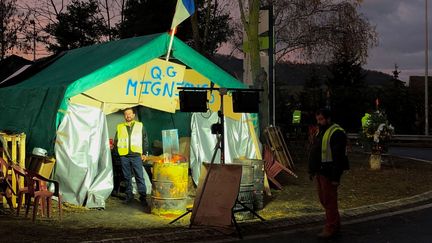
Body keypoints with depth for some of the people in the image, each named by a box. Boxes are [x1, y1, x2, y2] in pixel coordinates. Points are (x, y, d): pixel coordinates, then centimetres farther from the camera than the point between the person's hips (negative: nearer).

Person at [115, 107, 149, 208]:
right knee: (127, 177, 7)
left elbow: (145, 140, 11)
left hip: (136, 155, -2)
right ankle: (129, 195, 15)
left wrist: (144, 153, 5)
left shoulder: (140, 126, 10)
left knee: (139, 177, -7)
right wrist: (118, 152, 6)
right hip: (124, 156, 2)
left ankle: (143, 197, -6)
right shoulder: (120, 127, 13)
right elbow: (116, 141, 16)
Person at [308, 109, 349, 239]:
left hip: (329, 173, -10)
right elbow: (314, 152, 23)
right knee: (323, 199, 16)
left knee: (329, 200, -3)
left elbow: (338, 157, -21)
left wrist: (336, 177, -23)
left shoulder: (336, 133, -16)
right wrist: (312, 170, 20)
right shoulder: (320, 131, 16)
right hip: (320, 172, 10)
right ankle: (335, 224, 28)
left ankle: (330, 228, 6)